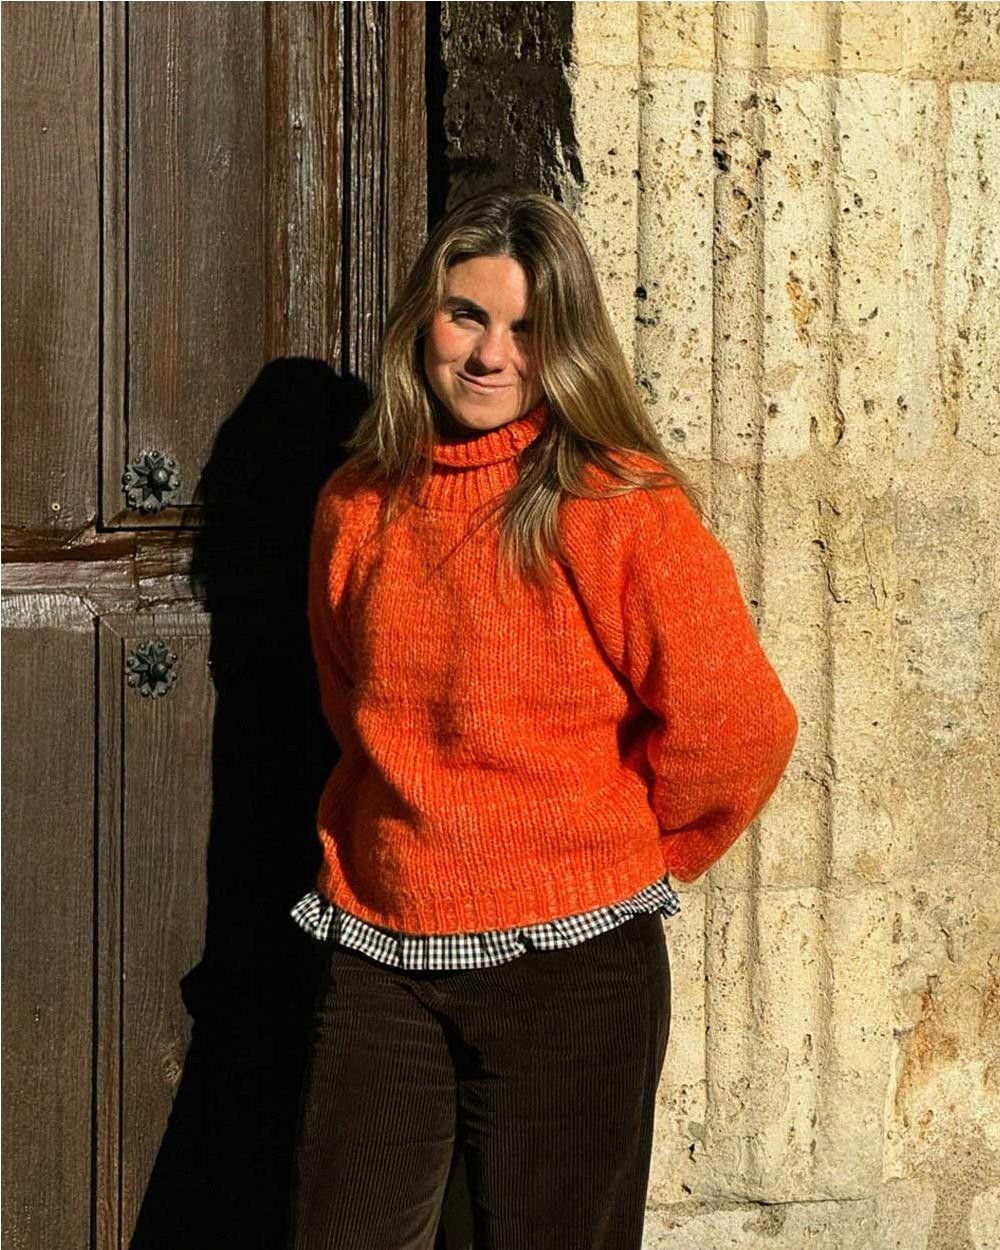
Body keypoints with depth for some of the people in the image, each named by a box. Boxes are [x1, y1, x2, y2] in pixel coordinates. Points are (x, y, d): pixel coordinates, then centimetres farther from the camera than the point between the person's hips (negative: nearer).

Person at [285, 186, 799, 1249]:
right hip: (377, 956, 4)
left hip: (569, 969, -4)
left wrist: (624, 851, 4)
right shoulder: (356, 506, 6)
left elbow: (736, 727, -8)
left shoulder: (624, 509, -10)